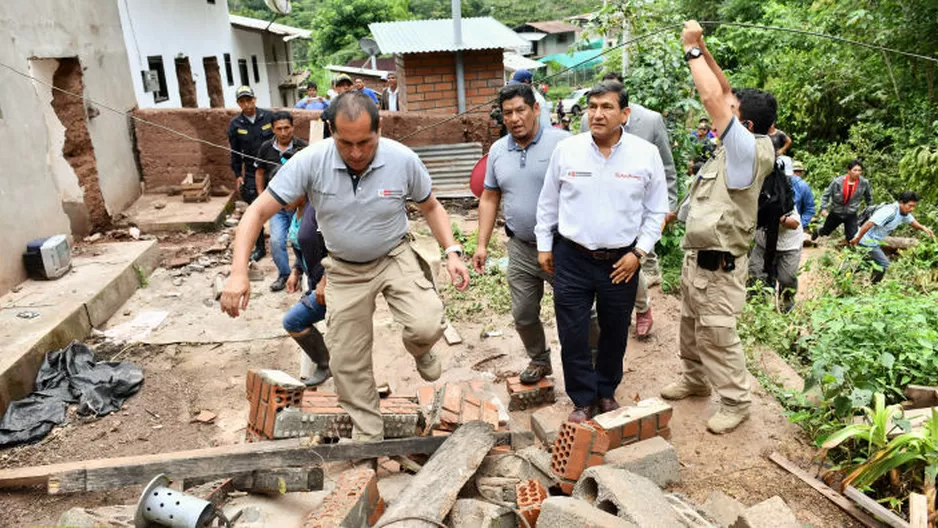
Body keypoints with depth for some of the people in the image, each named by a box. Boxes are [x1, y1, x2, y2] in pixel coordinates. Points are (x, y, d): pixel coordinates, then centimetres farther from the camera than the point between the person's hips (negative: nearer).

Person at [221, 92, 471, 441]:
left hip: (395, 257, 0)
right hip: (345, 270, 1)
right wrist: (239, 272, -31)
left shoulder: (403, 159, -19)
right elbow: (258, 212, -19)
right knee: (347, 360, 6)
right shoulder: (309, 161, -22)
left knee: (427, 326, -24)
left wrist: (452, 251, -14)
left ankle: (419, 351, 16)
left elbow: (431, 207, -1)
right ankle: (367, 434, 29)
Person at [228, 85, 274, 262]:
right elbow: (235, 152, 7)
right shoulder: (235, 124, 0)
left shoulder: (269, 116, -5)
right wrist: (238, 174, 4)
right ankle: (259, 247, 14)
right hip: (252, 173, 1)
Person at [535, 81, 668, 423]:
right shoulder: (566, 149, -3)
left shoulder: (646, 154, -4)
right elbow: (548, 202, 6)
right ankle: (583, 400, 24)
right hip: (572, 258, 0)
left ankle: (606, 392, 37)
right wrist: (544, 246, 7)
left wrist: (639, 252, -4)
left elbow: (656, 211, 3)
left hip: (622, 262, 1)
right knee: (573, 335, 4)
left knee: (615, 333, 15)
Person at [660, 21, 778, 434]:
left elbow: (713, 98, -25)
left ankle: (736, 403, 17)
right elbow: (723, 93, 8)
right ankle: (695, 380, 40)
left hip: (718, 266, -10)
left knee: (717, 338, 1)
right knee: (691, 328, 22)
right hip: (697, 257, 10)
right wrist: (701, 48, 1)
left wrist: (692, 49, -15)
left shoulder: (749, 150, -21)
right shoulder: (738, 148, 3)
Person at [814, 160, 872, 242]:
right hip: (836, 213, 0)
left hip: (851, 215, 0)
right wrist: (824, 208, -19)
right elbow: (826, 195, -9)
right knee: (826, 231, 21)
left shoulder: (864, 183, -13)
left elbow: (868, 196, 6)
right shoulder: (838, 181, -19)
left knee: (852, 237, -9)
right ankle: (818, 232, 56)